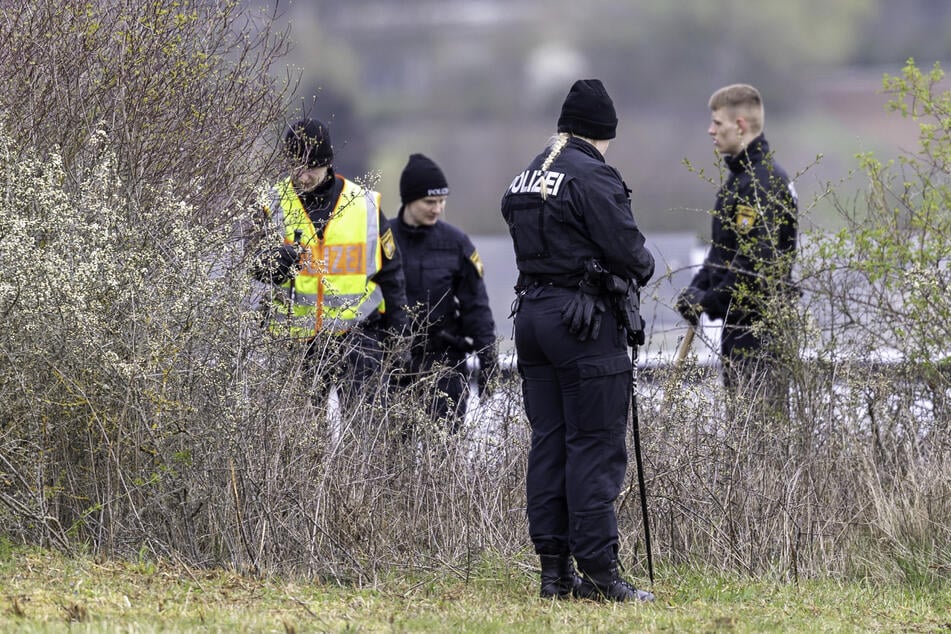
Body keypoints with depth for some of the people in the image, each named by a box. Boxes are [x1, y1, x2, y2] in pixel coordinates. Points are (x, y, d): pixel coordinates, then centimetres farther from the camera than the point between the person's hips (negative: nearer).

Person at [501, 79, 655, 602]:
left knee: (548, 441, 9)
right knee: (595, 446, -6)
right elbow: (628, 251, -15)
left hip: (531, 315, 8)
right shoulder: (593, 177, -12)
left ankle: (554, 570, 9)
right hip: (585, 319, -8)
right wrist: (642, 267, 8)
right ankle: (598, 570, -7)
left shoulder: (526, 179, 14)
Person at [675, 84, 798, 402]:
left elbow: (755, 264, -23)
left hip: (757, 327, -11)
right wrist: (697, 288, 9)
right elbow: (724, 248, 25)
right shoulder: (742, 175, 16)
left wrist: (711, 301, -13)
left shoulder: (761, 183, -18)